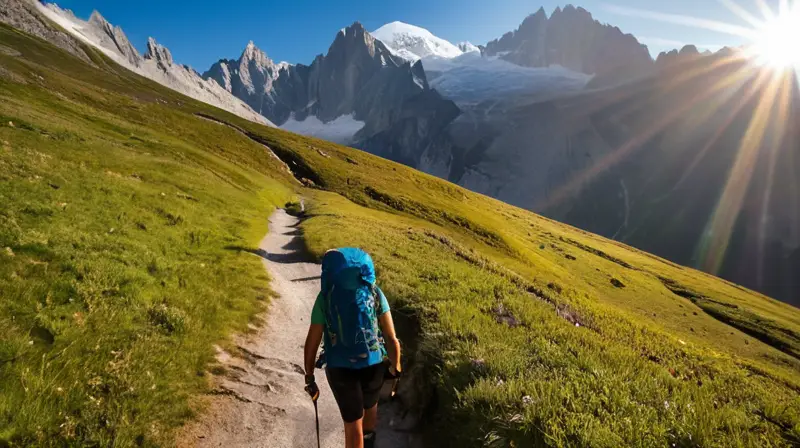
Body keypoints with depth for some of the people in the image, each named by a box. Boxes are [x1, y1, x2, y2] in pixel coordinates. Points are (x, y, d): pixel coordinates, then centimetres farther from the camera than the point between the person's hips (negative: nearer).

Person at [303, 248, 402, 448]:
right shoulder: (375, 293, -8)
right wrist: (395, 367, 7)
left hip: (341, 369, -2)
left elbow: (312, 342, -7)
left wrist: (309, 377, 5)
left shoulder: (325, 298, -9)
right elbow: (392, 338, -8)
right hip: (373, 364, 3)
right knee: (369, 406, 31)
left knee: (353, 425, 14)